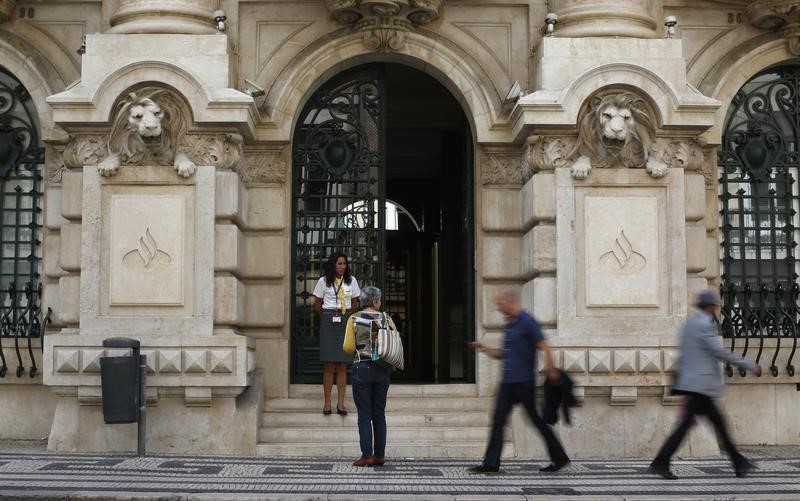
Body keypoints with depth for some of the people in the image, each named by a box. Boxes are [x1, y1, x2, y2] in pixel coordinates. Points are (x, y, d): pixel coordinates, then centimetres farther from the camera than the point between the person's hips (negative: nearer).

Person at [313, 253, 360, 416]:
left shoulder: (351, 280, 7)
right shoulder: (324, 281, 2)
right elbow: (317, 305, 11)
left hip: (346, 322, 2)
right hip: (328, 323, -2)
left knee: (343, 365, 1)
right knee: (329, 365, -3)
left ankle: (341, 403, 4)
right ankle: (327, 403, 1)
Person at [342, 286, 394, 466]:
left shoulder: (354, 319, -4)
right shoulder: (386, 319, 2)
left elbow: (348, 347, -9)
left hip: (361, 368, -2)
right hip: (382, 370, 2)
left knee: (364, 414, 0)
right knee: (379, 414, 9)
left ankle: (367, 455, -4)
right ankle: (380, 455, 10)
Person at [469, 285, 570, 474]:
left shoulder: (527, 321, -11)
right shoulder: (509, 324, 15)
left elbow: (545, 347, -14)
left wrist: (551, 371, -16)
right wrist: (485, 349, 8)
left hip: (524, 382, -8)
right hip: (508, 382, 8)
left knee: (537, 420, 1)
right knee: (498, 420, 1)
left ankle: (560, 458, 14)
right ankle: (491, 463, 1)